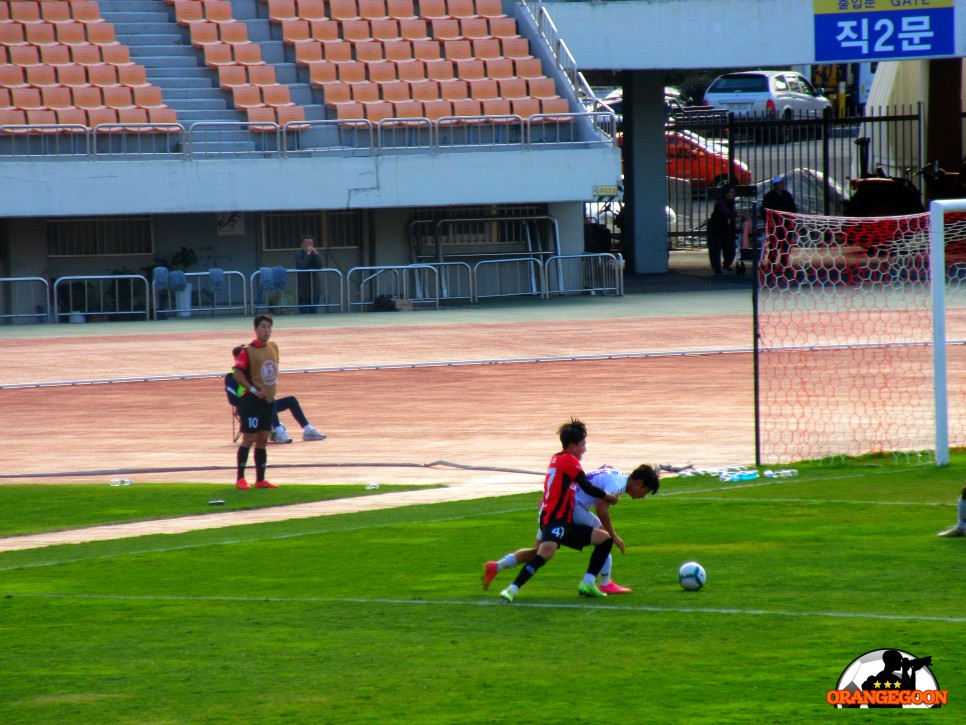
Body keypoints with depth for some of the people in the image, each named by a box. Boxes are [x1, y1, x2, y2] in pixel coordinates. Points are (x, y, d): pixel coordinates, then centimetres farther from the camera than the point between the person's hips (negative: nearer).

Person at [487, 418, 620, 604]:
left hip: (565, 523, 10)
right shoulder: (568, 460, -5)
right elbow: (587, 488, -7)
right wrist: (609, 497, 8)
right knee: (547, 551, -36)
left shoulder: (558, 458, 21)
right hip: (554, 520, -10)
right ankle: (512, 590, -39)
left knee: (606, 539, 16)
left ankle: (587, 584, 9)